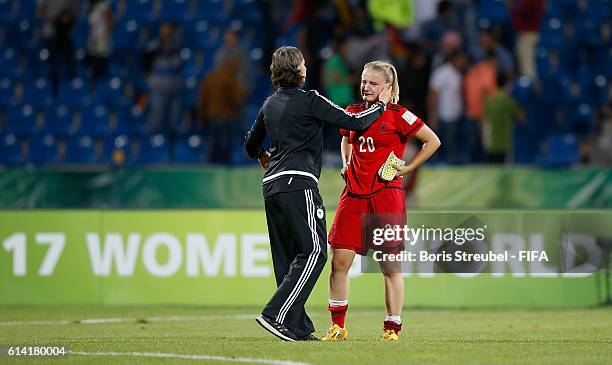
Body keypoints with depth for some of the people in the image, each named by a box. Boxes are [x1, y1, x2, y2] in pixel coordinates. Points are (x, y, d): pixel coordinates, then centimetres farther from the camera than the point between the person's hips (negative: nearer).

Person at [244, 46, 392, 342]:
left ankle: (297, 328, 6)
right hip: (298, 183, -8)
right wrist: (381, 105, 12)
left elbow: (251, 144, 32)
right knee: (314, 251, -10)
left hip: (271, 186, 8)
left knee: (287, 256, 9)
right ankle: (277, 315, -21)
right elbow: (354, 123, -5)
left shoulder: (270, 104, 18)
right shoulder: (309, 101, -4)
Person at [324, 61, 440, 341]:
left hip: (386, 195, -5)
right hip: (354, 194, 5)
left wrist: (408, 168, -4)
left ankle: (393, 327, 9)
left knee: (390, 266, 0)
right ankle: (337, 327, 6)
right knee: (339, 260, -2)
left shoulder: (397, 115, -5)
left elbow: (433, 141, -2)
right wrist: (346, 163, 14)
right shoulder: (352, 112, 11)